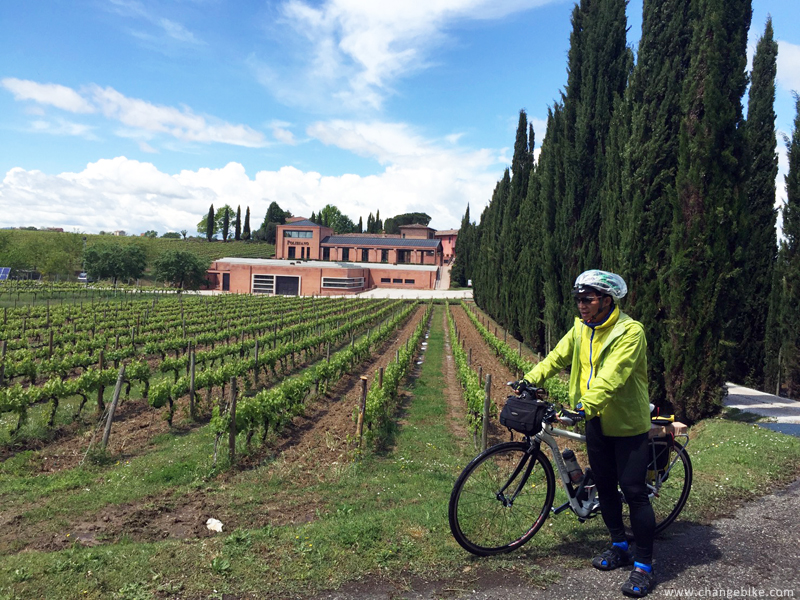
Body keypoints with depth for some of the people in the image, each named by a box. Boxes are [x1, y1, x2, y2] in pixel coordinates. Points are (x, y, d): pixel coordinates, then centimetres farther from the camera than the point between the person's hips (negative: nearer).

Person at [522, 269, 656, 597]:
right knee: (605, 487, 16)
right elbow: (557, 357, 2)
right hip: (596, 420, 7)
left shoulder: (630, 331, -20)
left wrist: (588, 404, -42)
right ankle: (620, 546, 35)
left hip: (627, 423, -7)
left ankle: (644, 565, 12)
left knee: (634, 492, -3)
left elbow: (612, 375, -32)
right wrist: (530, 380, -9)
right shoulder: (582, 328, 2)